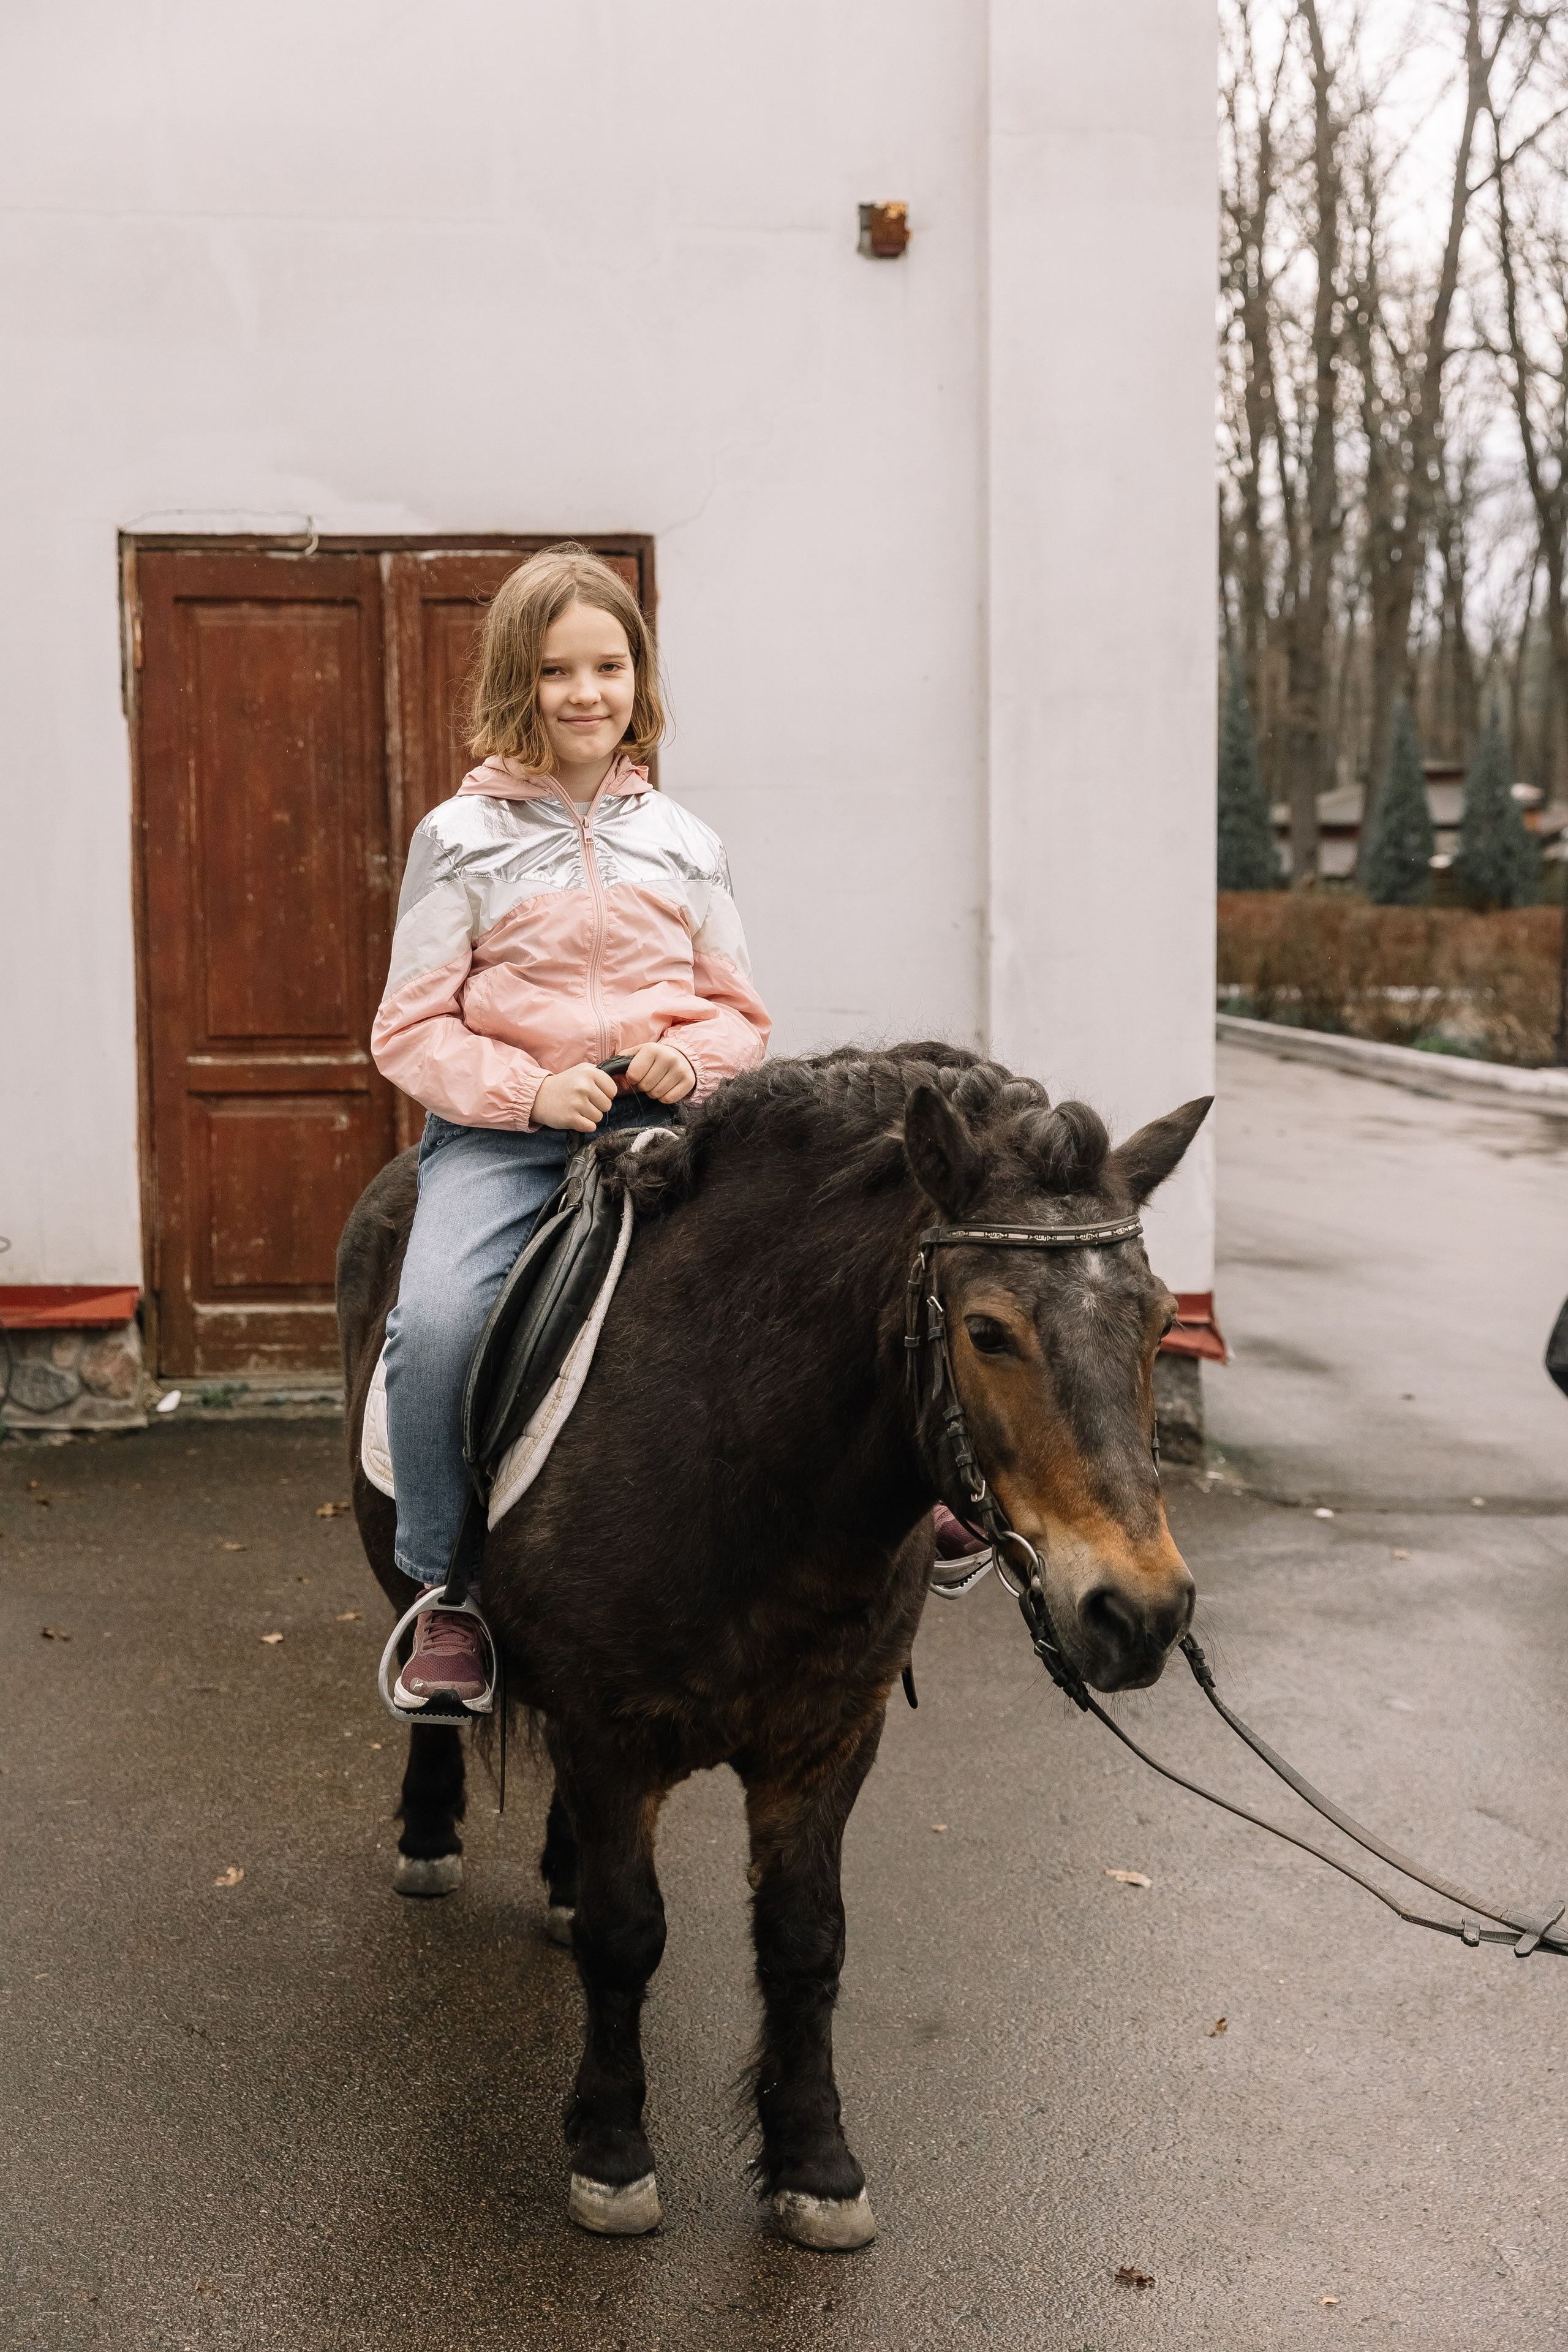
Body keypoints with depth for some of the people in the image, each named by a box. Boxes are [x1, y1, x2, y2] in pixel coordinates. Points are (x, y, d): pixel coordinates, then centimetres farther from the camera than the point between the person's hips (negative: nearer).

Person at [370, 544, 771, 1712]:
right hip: (498, 1129, -2)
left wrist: (694, 1057, -6)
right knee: (437, 1317, -30)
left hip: (660, 1120, 2)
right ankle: (447, 1594, -9)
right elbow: (410, 1031, 2)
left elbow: (740, 1013, 18)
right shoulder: (462, 838, 5)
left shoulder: (684, 843, 14)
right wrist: (531, 1091, -14)